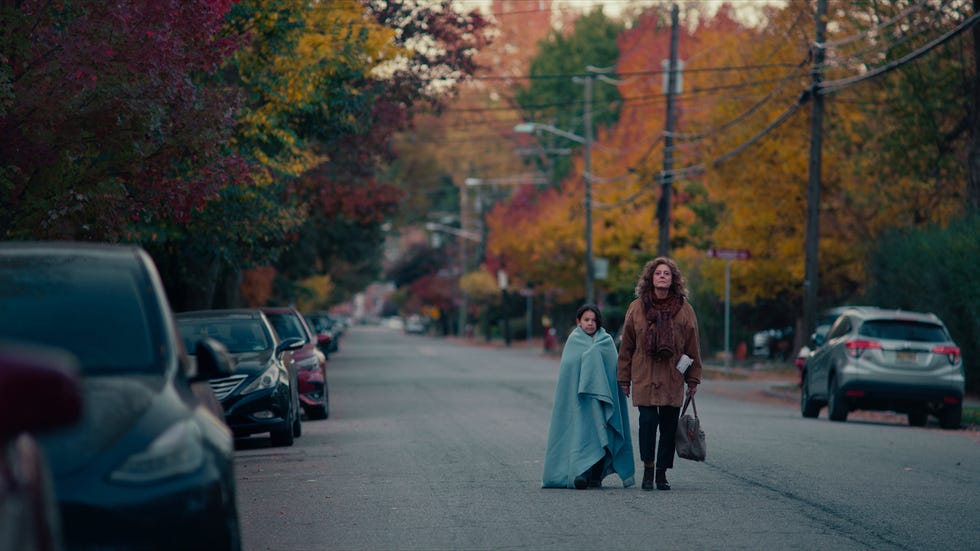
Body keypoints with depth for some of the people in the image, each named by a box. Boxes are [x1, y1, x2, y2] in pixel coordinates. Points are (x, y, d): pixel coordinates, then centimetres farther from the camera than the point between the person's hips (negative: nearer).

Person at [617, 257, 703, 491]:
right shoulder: (637, 307, 4)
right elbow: (626, 346, 8)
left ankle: (661, 473, 13)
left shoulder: (684, 309, 6)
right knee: (648, 420, -11)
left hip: (673, 378, 1)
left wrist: (693, 379, 7)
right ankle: (648, 471, 3)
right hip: (644, 377, -1)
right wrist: (624, 378, 6)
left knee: (669, 425, 2)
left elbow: (692, 346, 9)